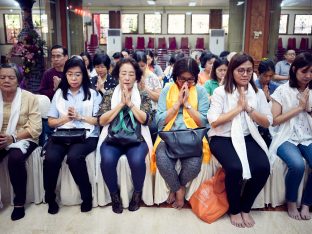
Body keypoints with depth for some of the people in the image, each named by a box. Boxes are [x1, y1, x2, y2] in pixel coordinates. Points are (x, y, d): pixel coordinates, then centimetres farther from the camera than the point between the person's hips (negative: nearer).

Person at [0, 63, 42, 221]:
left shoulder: (29, 98, -5)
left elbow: (35, 128, -9)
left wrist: (13, 137, -21)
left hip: (23, 139, -3)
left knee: (15, 158, -32)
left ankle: (19, 202, -13)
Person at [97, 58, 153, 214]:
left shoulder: (143, 95, 8)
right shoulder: (109, 94, 9)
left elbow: (145, 119, -6)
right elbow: (102, 120, -3)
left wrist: (130, 103, -12)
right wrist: (121, 103, -9)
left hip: (137, 138, 0)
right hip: (113, 138, 1)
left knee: (137, 160, -31)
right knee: (107, 160, -30)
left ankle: (137, 193, 0)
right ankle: (114, 195, -1)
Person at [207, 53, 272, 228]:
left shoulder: (258, 93, 9)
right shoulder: (220, 92, -3)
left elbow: (267, 123, 5)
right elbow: (214, 122, -11)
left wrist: (248, 108, -8)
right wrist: (238, 107, -12)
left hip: (248, 138, 4)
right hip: (223, 138, -3)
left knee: (263, 167, -24)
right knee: (235, 167, -31)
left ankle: (246, 208, 3)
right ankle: (234, 210, -1)